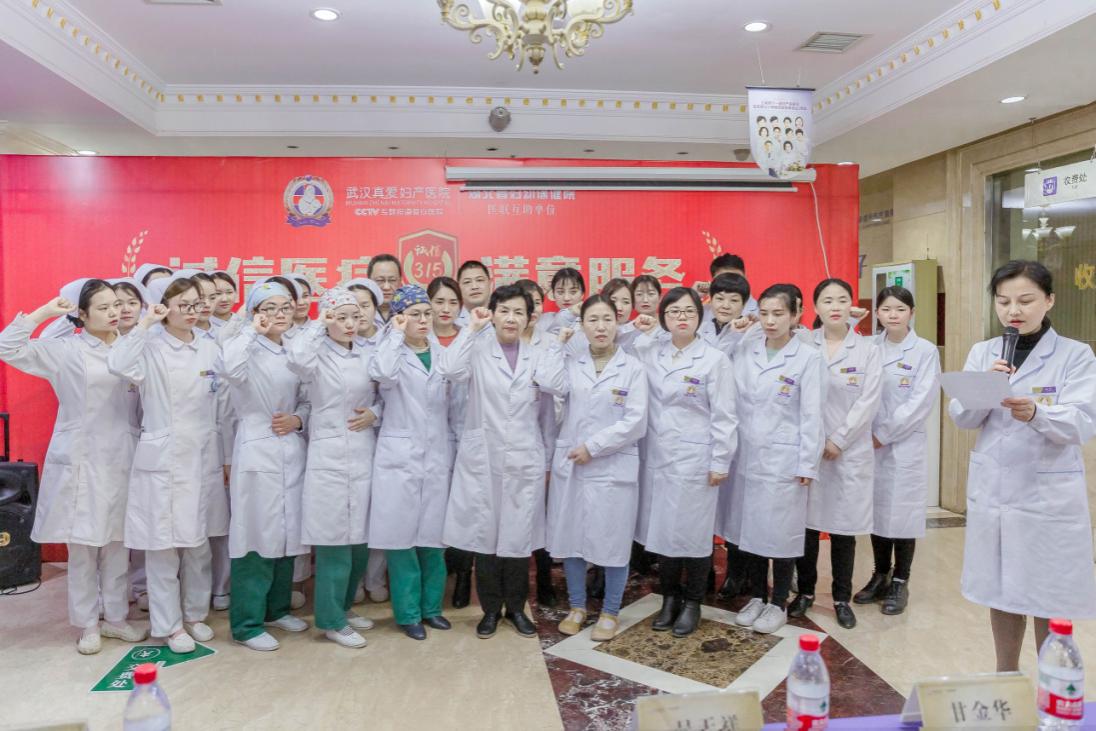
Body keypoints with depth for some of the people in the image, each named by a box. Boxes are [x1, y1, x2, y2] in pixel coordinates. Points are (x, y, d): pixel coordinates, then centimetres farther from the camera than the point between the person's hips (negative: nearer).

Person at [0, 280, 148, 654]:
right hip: (81, 462, -3)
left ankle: (115, 616, 25)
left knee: (118, 544, 11)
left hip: (122, 461, 3)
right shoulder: (65, 350, -3)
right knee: (83, 546, 6)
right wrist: (44, 312, -9)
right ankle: (87, 624, 20)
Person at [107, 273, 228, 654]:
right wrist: (145, 323, -21)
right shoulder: (150, 347, -6)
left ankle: (195, 613, 31)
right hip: (162, 459, -4)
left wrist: (226, 457, 9)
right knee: (163, 544, 5)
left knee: (199, 543, 14)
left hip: (204, 458, 4)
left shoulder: (210, 348, 5)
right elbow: (119, 365, -31)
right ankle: (169, 624, 20)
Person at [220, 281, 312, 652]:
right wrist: (252, 330, -21)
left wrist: (297, 419, -5)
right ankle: (247, 623, 10)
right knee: (258, 535, -3)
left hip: (292, 450, 6)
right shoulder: (250, 350, -7)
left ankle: (277, 608, 30)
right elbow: (230, 368, -31)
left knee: (287, 533, 13)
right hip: (258, 451, -6)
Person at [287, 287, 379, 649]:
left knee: (360, 538, 13)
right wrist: (318, 326, -15)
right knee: (334, 540, 0)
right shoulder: (317, 355, -5)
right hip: (329, 458, -5)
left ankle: (344, 605, 32)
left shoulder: (367, 356, 9)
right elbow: (295, 357, -29)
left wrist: (374, 413, -6)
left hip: (364, 456, 5)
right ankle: (331, 620, 16)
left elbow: (382, 398, 16)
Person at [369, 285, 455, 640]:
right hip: (400, 457, -4)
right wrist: (397, 334, -15)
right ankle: (408, 612, 15)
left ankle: (430, 605, 25)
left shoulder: (442, 353, 10)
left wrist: (453, 451, 11)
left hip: (437, 456, 4)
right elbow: (383, 374, -28)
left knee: (433, 535, 10)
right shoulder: (393, 353, -3)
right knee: (402, 535, 2)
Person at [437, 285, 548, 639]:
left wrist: (547, 460, 11)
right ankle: (491, 608, 23)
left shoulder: (537, 357, 9)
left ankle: (516, 607, 25)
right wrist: (472, 328, -16)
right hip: (482, 459, -2)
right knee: (485, 534, 5)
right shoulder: (477, 350, 0)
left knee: (519, 535, 7)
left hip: (524, 460, 2)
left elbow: (547, 412, 13)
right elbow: (448, 370, -23)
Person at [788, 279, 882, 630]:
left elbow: (869, 401, -4)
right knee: (807, 522, 6)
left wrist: (838, 441, -10)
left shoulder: (868, 350, 3)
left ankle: (842, 598, 20)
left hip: (850, 451, 0)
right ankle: (805, 591, 22)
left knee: (844, 525, 6)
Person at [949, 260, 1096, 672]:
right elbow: (961, 418, -2)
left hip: (1050, 495, -3)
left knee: (1050, 601, 6)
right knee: (1000, 593, 15)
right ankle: (1005, 679, 33)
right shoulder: (982, 353, 4)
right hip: (992, 490, 4)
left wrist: (1036, 413, -36)